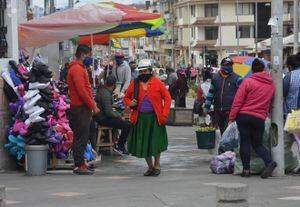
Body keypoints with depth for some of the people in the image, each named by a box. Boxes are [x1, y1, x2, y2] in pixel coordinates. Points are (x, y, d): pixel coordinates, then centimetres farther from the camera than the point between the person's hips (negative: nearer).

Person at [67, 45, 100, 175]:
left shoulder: (80, 68, 19)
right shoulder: (77, 69, -13)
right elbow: (81, 91, -20)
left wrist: (92, 105, 15)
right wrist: (93, 106, -15)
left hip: (83, 107, 10)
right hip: (81, 107, -10)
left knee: (82, 137, 12)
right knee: (81, 137, -8)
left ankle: (79, 164, 16)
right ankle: (79, 166, -6)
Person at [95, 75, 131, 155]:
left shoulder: (103, 90, 8)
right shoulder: (106, 95, -23)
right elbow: (108, 113, -23)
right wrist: (119, 116, -9)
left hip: (102, 116, 11)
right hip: (103, 119, -11)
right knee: (127, 125, -16)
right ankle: (119, 147, -4)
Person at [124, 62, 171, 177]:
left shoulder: (157, 82, -1)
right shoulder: (134, 84, 6)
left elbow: (167, 97, -1)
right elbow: (126, 97, 17)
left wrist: (164, 114, -10)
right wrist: (130, 103, -6)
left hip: (155, 118, -2)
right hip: (140, 118, 3)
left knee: (156, 142, -2)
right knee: (143, 143, 5)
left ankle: (157, 166, 18)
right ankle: (150, 167, 22)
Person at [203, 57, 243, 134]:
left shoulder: (236, 79, -1)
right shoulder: (216, 78, 11)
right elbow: (210, 94, 16)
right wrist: (206, 108, 14)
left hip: (230, 111, -4)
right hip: (218, 111, 4)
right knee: (222, 131, 10)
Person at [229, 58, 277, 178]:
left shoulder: (248, 82, -7)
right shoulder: (271, 84, 8)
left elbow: (238, 101, -7)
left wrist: (232, 117, -2)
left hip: (244, 116, -3)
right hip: (260, 118, 3)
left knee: (245, 142, 5)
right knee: (258, 144, 12)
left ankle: (246, 169, 5)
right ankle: (269, 162, -12)